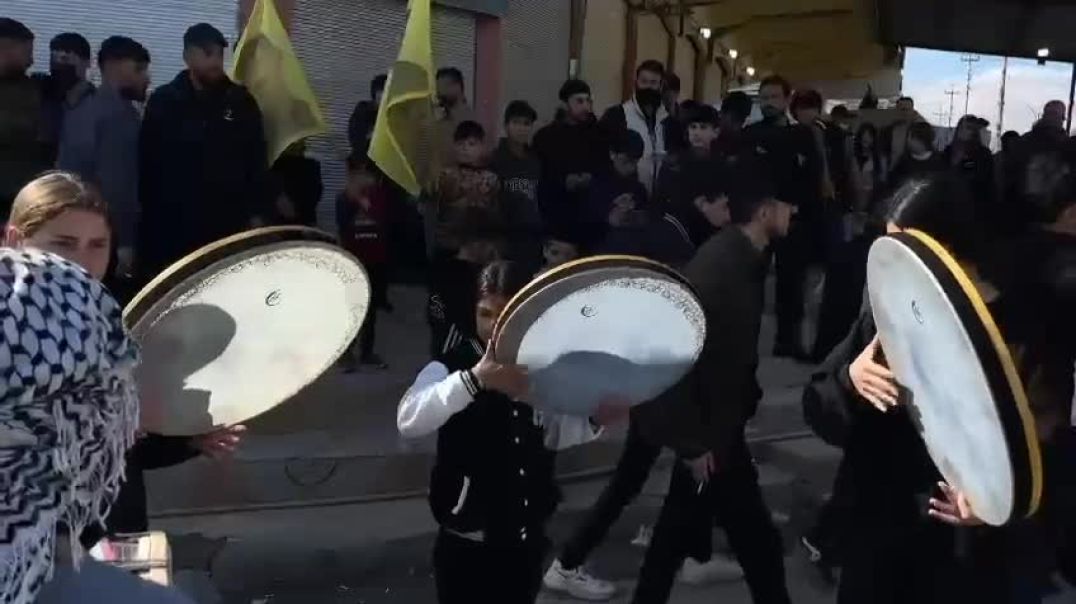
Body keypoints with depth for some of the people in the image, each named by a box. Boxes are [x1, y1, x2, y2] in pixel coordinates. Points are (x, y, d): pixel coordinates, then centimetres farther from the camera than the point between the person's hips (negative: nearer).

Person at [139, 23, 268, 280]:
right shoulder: (163, 101, 3)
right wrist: (150, 216, -1)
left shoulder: (241, 101, 5)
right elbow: (148, 164, 3)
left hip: (229, 223, 1)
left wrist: (257, 213, 3)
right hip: (174, 225, 0)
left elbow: (257, 161, 7)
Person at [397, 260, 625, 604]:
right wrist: (475, 379, -47)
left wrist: (594, 420, -6)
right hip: (467, 544, -5)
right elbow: (409, 422, -35)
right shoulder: (451, 367, -16)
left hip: (527, 540, 5)